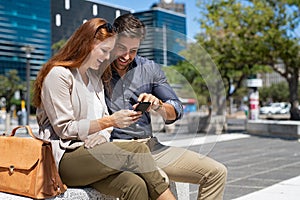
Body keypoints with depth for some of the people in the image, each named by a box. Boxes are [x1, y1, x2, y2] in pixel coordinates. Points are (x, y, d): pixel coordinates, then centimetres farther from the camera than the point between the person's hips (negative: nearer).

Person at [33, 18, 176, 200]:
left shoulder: (94, 77, 20)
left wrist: (102, 136, -7)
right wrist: (110, 121, -18)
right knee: (137, 150, -27)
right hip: (63, 158, -6)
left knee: (135, 185, -26)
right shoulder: (58, 74, -5)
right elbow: (65, 129, -11)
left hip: (91, 153, 7)